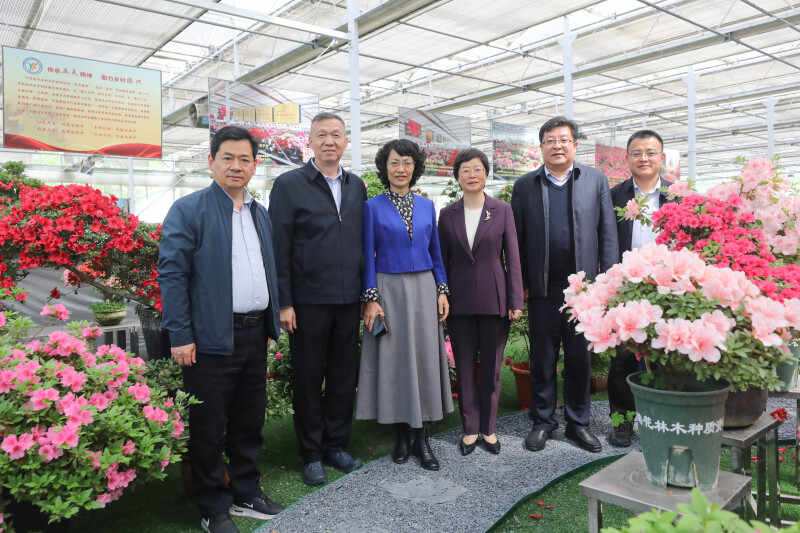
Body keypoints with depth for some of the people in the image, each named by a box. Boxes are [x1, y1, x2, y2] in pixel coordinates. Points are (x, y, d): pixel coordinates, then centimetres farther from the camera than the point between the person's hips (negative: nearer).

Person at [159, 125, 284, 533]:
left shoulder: (261, 214, 13)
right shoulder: (188, 210, -6)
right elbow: (171, 274, -11)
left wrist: (270, 325, 13)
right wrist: (180, 336, -15)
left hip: (255, 335, 6)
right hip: (212, 338, -6)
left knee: (250, 422, 17)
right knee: (209, 427, 7)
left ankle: (246, 494, 35)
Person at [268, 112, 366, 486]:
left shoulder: (357, 186, 10)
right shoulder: (289, 184, -4)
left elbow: (362, 241, 12)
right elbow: (279, 248, -7)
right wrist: (284, 302, -11)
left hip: (349, 300, 5)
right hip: (308, 301, -4)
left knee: (344, 376, 13)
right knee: (309, 378, 8)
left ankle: (336, 446, 30)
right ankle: (312, 455, 24)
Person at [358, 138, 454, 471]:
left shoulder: (426, 205, 9)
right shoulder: (373, 207, 0)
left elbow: (435, 252, 12)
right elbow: (368, 255, -3)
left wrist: (442, 290, 4)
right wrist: (371, 299, -10)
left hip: (423, 288, 3)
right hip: (389, 288, -3)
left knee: (425, 357, 3)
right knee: (393, 358, 3)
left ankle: (423, 439, 13)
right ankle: (401, 436, 18)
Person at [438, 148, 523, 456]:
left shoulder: (503, 211, 2)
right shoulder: (448, 214, 5)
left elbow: (512, 258, -1)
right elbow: (443, 260, 6)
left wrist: (515, 301, -6)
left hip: (494, 300, -1)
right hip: (460, 301, 1)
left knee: (492, 367, 9)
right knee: (465, 368, 8)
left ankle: (488, 427, 25)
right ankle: (470, 428, 23)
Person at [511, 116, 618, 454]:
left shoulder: (596, 180, 7)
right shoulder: (525, 186, 6)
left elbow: (607, 233, 5)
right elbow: (516, 238, 3)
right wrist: (519, 284, -1)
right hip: (542, 289, 0)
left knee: (580, 358, 10)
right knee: (542, 359, 9)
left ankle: (578, 422, 25)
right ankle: (542, 422, 24)